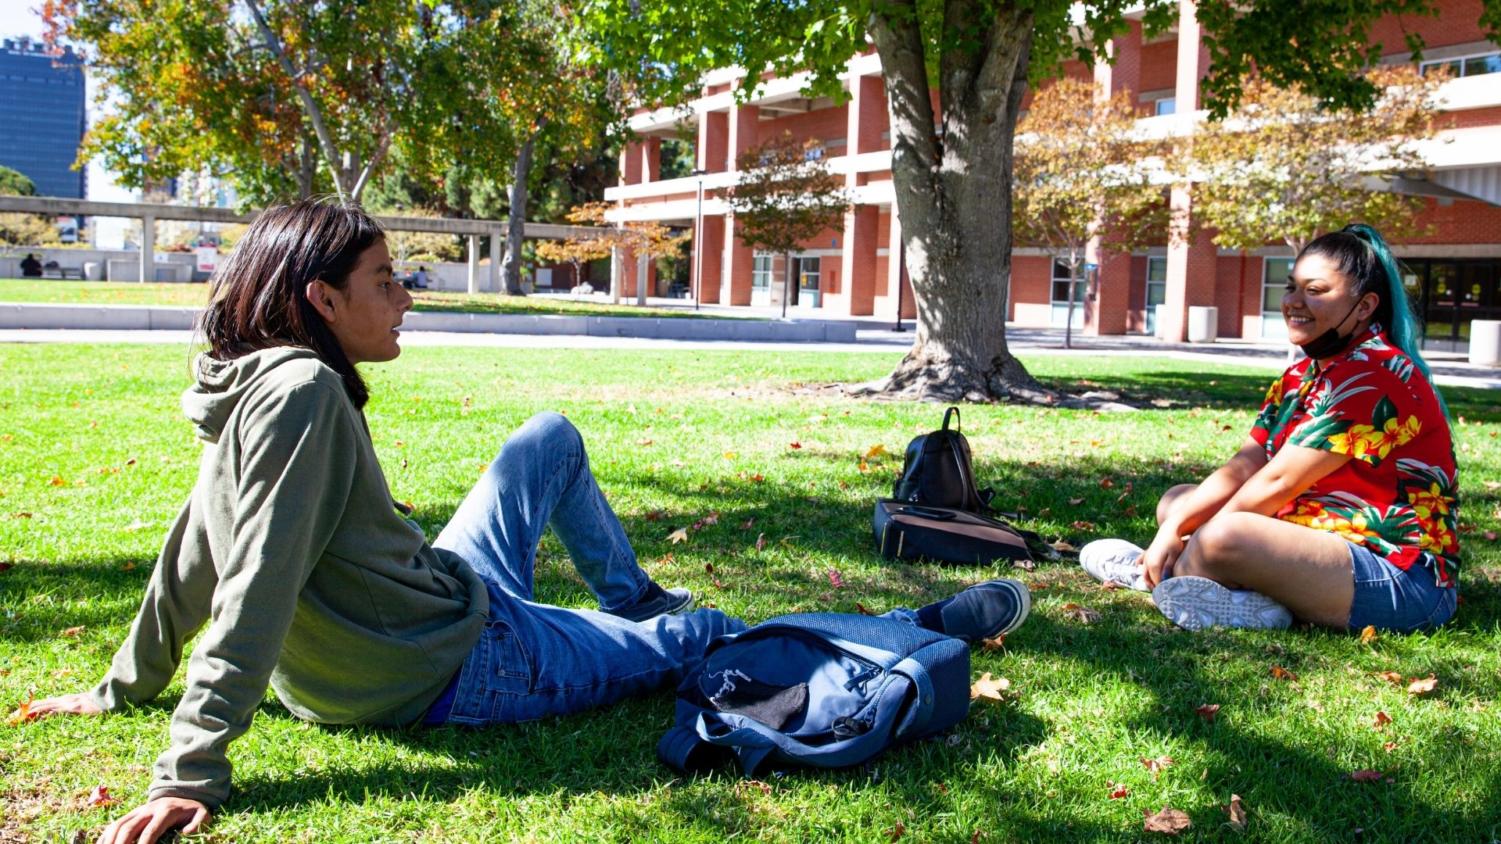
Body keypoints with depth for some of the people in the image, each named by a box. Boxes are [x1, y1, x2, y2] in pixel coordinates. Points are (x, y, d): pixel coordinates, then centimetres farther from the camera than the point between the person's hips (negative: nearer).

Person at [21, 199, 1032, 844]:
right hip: (453, 670, -9)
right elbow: (258, 591, -29)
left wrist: (126, 686, 20)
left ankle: (635, 596, 43)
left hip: (440, 600, 9)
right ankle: (915, 630, 21)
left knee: (555, 438, 23)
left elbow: (194, 557, 9)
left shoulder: (254, 391, 1)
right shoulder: (304, 390, -26)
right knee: (706, 637, 3)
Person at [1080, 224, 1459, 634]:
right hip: (1322, 543, 10)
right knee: (1177, 502, 13)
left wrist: (1188, 537, -9)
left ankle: (1158, 574, -7)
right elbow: (1241, 469, 4)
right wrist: (1173, 527, -10)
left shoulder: (1373, 375, -16)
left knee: (1225, 536, -33)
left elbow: (1277, 482, -18)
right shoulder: (1302, 377, 14)